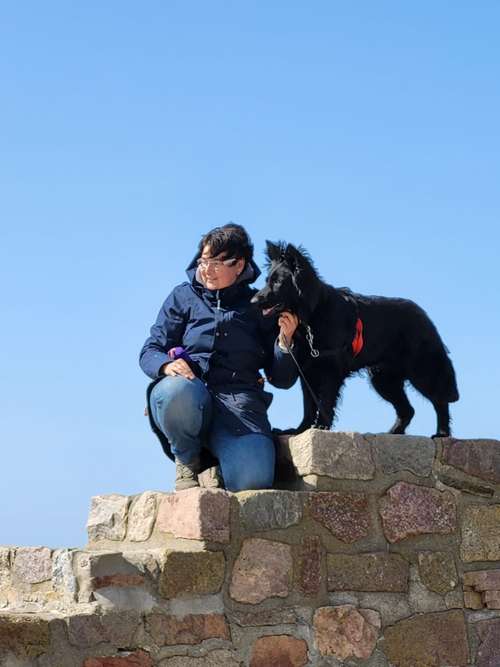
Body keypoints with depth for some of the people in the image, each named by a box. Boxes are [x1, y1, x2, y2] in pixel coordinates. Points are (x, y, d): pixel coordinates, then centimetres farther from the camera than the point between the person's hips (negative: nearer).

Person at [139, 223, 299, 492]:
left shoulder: (260, 307, 17)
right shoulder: (183, 296, 17)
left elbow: (281, 379, 15)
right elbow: (150, 352, 10)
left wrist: (285, 340, -4)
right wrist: (167, 364, -14)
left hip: (238, 401, 0)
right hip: (189, 393, 1)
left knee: (251, 479, -31)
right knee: (175, 391, -40)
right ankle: (186, 460, -6)